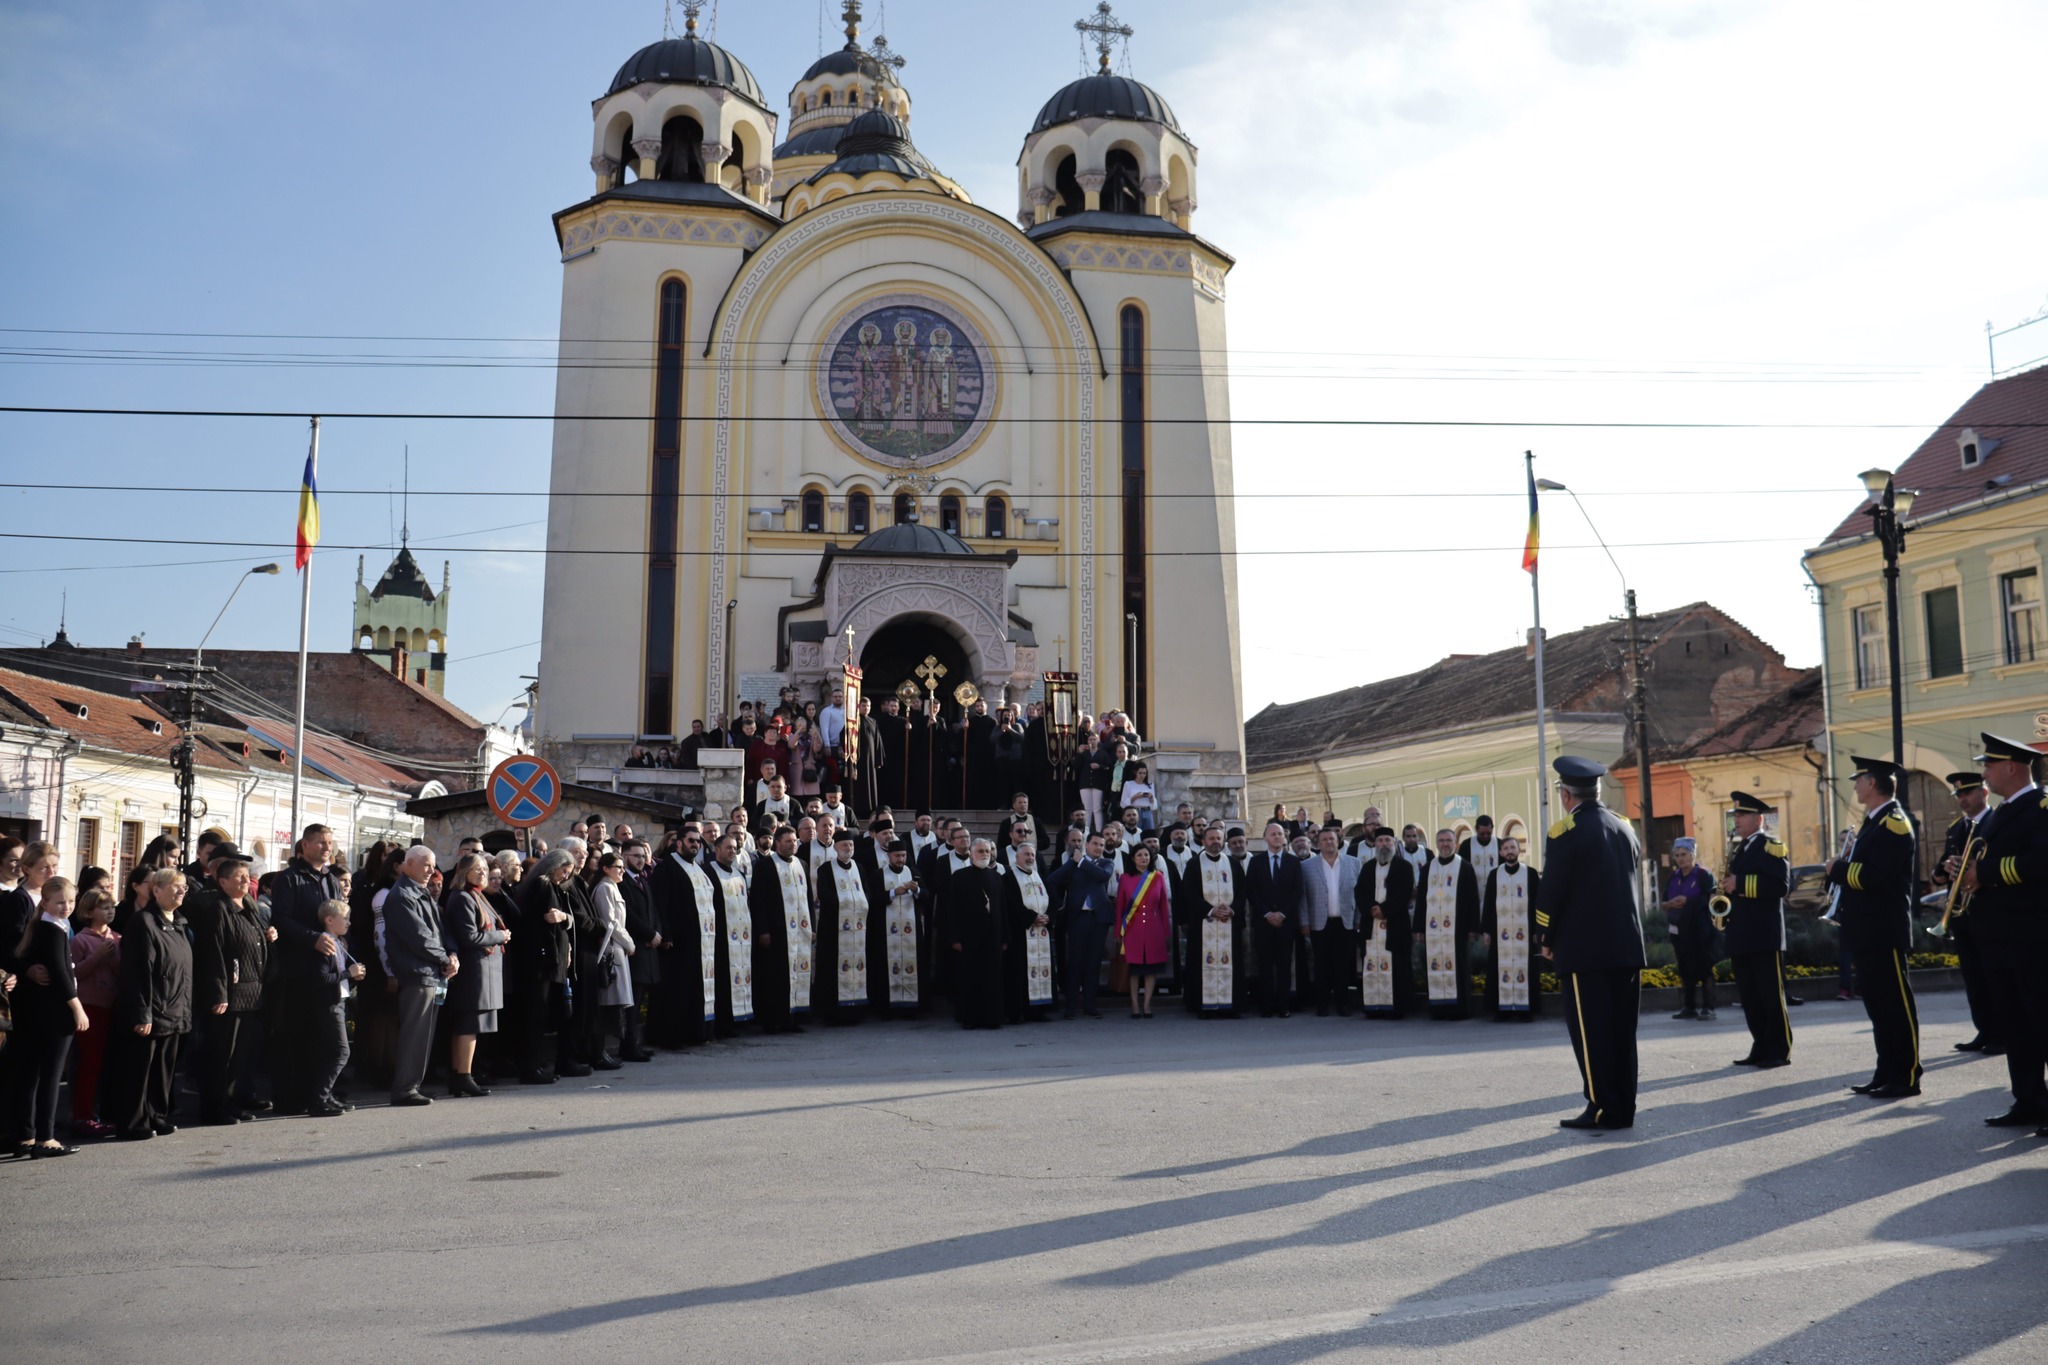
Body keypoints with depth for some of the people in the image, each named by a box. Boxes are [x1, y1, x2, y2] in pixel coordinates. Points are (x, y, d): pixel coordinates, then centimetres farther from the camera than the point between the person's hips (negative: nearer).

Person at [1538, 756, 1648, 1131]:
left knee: (1590, 1030, 0)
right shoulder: (1624, 827, 9)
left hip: (1584, 948, -6)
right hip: (1628, 945, 6)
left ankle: (1603, 1109, 0)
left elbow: (1551, 892, -10)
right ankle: (1624, 1108, 14)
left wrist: (1548, 941, 3)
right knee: (1622, 1029, 10)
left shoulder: (1565, 832, -10)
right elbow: (1633, 880, 15)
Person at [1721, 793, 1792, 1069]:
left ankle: (1780, 1051, 2)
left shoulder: (1771, 846, -5)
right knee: (1749, 996, 9)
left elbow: (1781, 884, -18)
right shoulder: (1737, 850, 18)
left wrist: (1741, 884, -20)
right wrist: (1726, 888, 2)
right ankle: (1761, 1048, 15)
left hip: (1765, 935, -8)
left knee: (1772, 994, -3)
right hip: (1740, 935, 8)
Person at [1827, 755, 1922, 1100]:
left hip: (1885, 930, -10)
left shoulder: (1894, 822, -14)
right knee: (1877, 1003, 13)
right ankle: (1886, 1073, 20)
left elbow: (1879, 876, -25)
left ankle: (1907, 1076, 2)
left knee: (1895, 1003, -3)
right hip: (1867, 930, 10)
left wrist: (1839, 870, -14)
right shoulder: (1873, 822, 17)